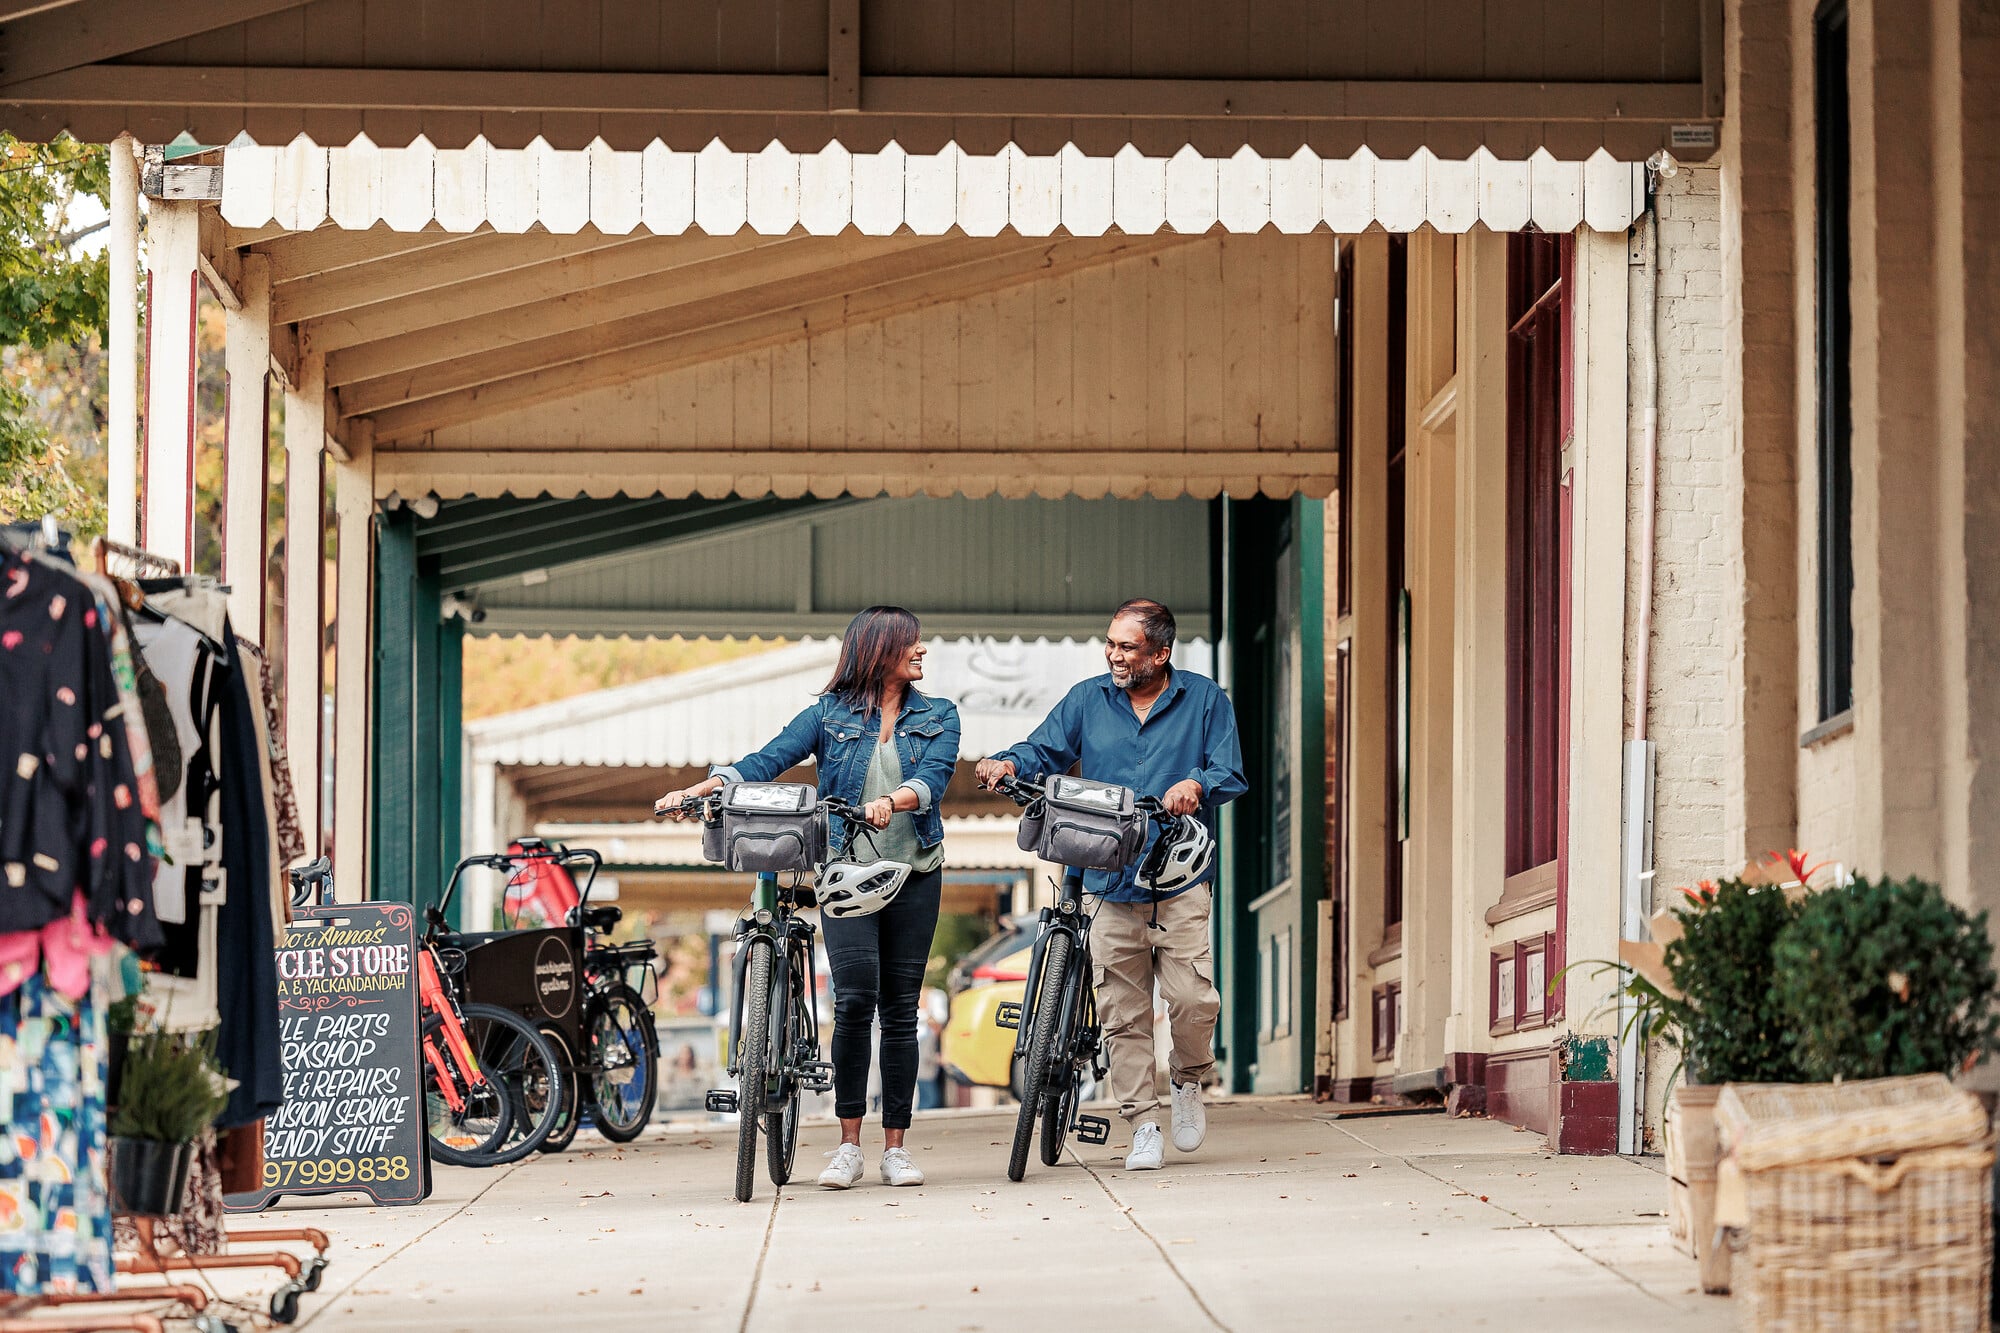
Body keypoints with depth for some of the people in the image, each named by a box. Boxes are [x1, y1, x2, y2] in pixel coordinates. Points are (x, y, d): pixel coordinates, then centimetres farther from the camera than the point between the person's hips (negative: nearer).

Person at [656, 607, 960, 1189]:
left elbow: (933, 776, -9)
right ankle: (849, 1146, -7)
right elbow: (768, 759, -5)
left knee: (900, 1009, 3)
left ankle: (895, 1148, 9)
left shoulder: (938, 716, 9)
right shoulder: (829, 715, 5)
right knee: (855, 998, -14)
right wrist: (696, 791, -20)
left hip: (914, 874, 2)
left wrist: (891, 801, -31)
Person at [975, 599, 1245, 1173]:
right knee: (1123, 1012, -1)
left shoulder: (1204, 700, 7)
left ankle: (1188, 1082, 18)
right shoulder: (1087, 700, 12)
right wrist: (1009, 763, -14)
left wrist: (1197, 785, -19)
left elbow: (1231, 774, 2)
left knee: (1193, 999, -12)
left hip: (1180, 881, -2)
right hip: (1109, 883, 2)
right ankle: (1143, 1127, 7)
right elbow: (1045, 750, 8)